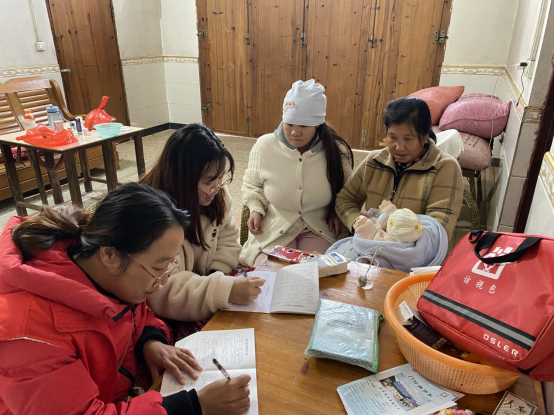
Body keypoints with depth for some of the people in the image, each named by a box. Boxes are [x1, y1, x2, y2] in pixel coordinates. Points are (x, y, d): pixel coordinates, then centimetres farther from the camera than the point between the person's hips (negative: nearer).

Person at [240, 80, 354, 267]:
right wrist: (256, 209, -7)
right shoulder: (264, 146, -10)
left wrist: (336, 210, -5)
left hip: (319, 230, 0)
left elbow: (345, 190, 12)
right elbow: (252, 185, 9)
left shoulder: (337, 151, -9)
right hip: (273, 230, 1)